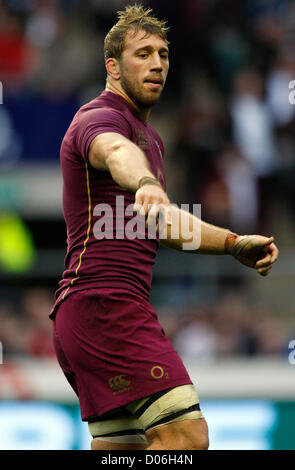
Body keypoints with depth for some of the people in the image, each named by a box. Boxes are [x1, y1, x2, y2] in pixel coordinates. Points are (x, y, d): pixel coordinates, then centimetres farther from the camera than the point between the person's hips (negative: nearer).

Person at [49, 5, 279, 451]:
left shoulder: (148, 135, 25)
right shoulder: (100, 118, -8)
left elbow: (160, 222, 34)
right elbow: (117, 153, -34)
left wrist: (233, 243, 20)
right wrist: (146, 183, -56)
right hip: (104, 301, -10)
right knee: (186, 434, -21)